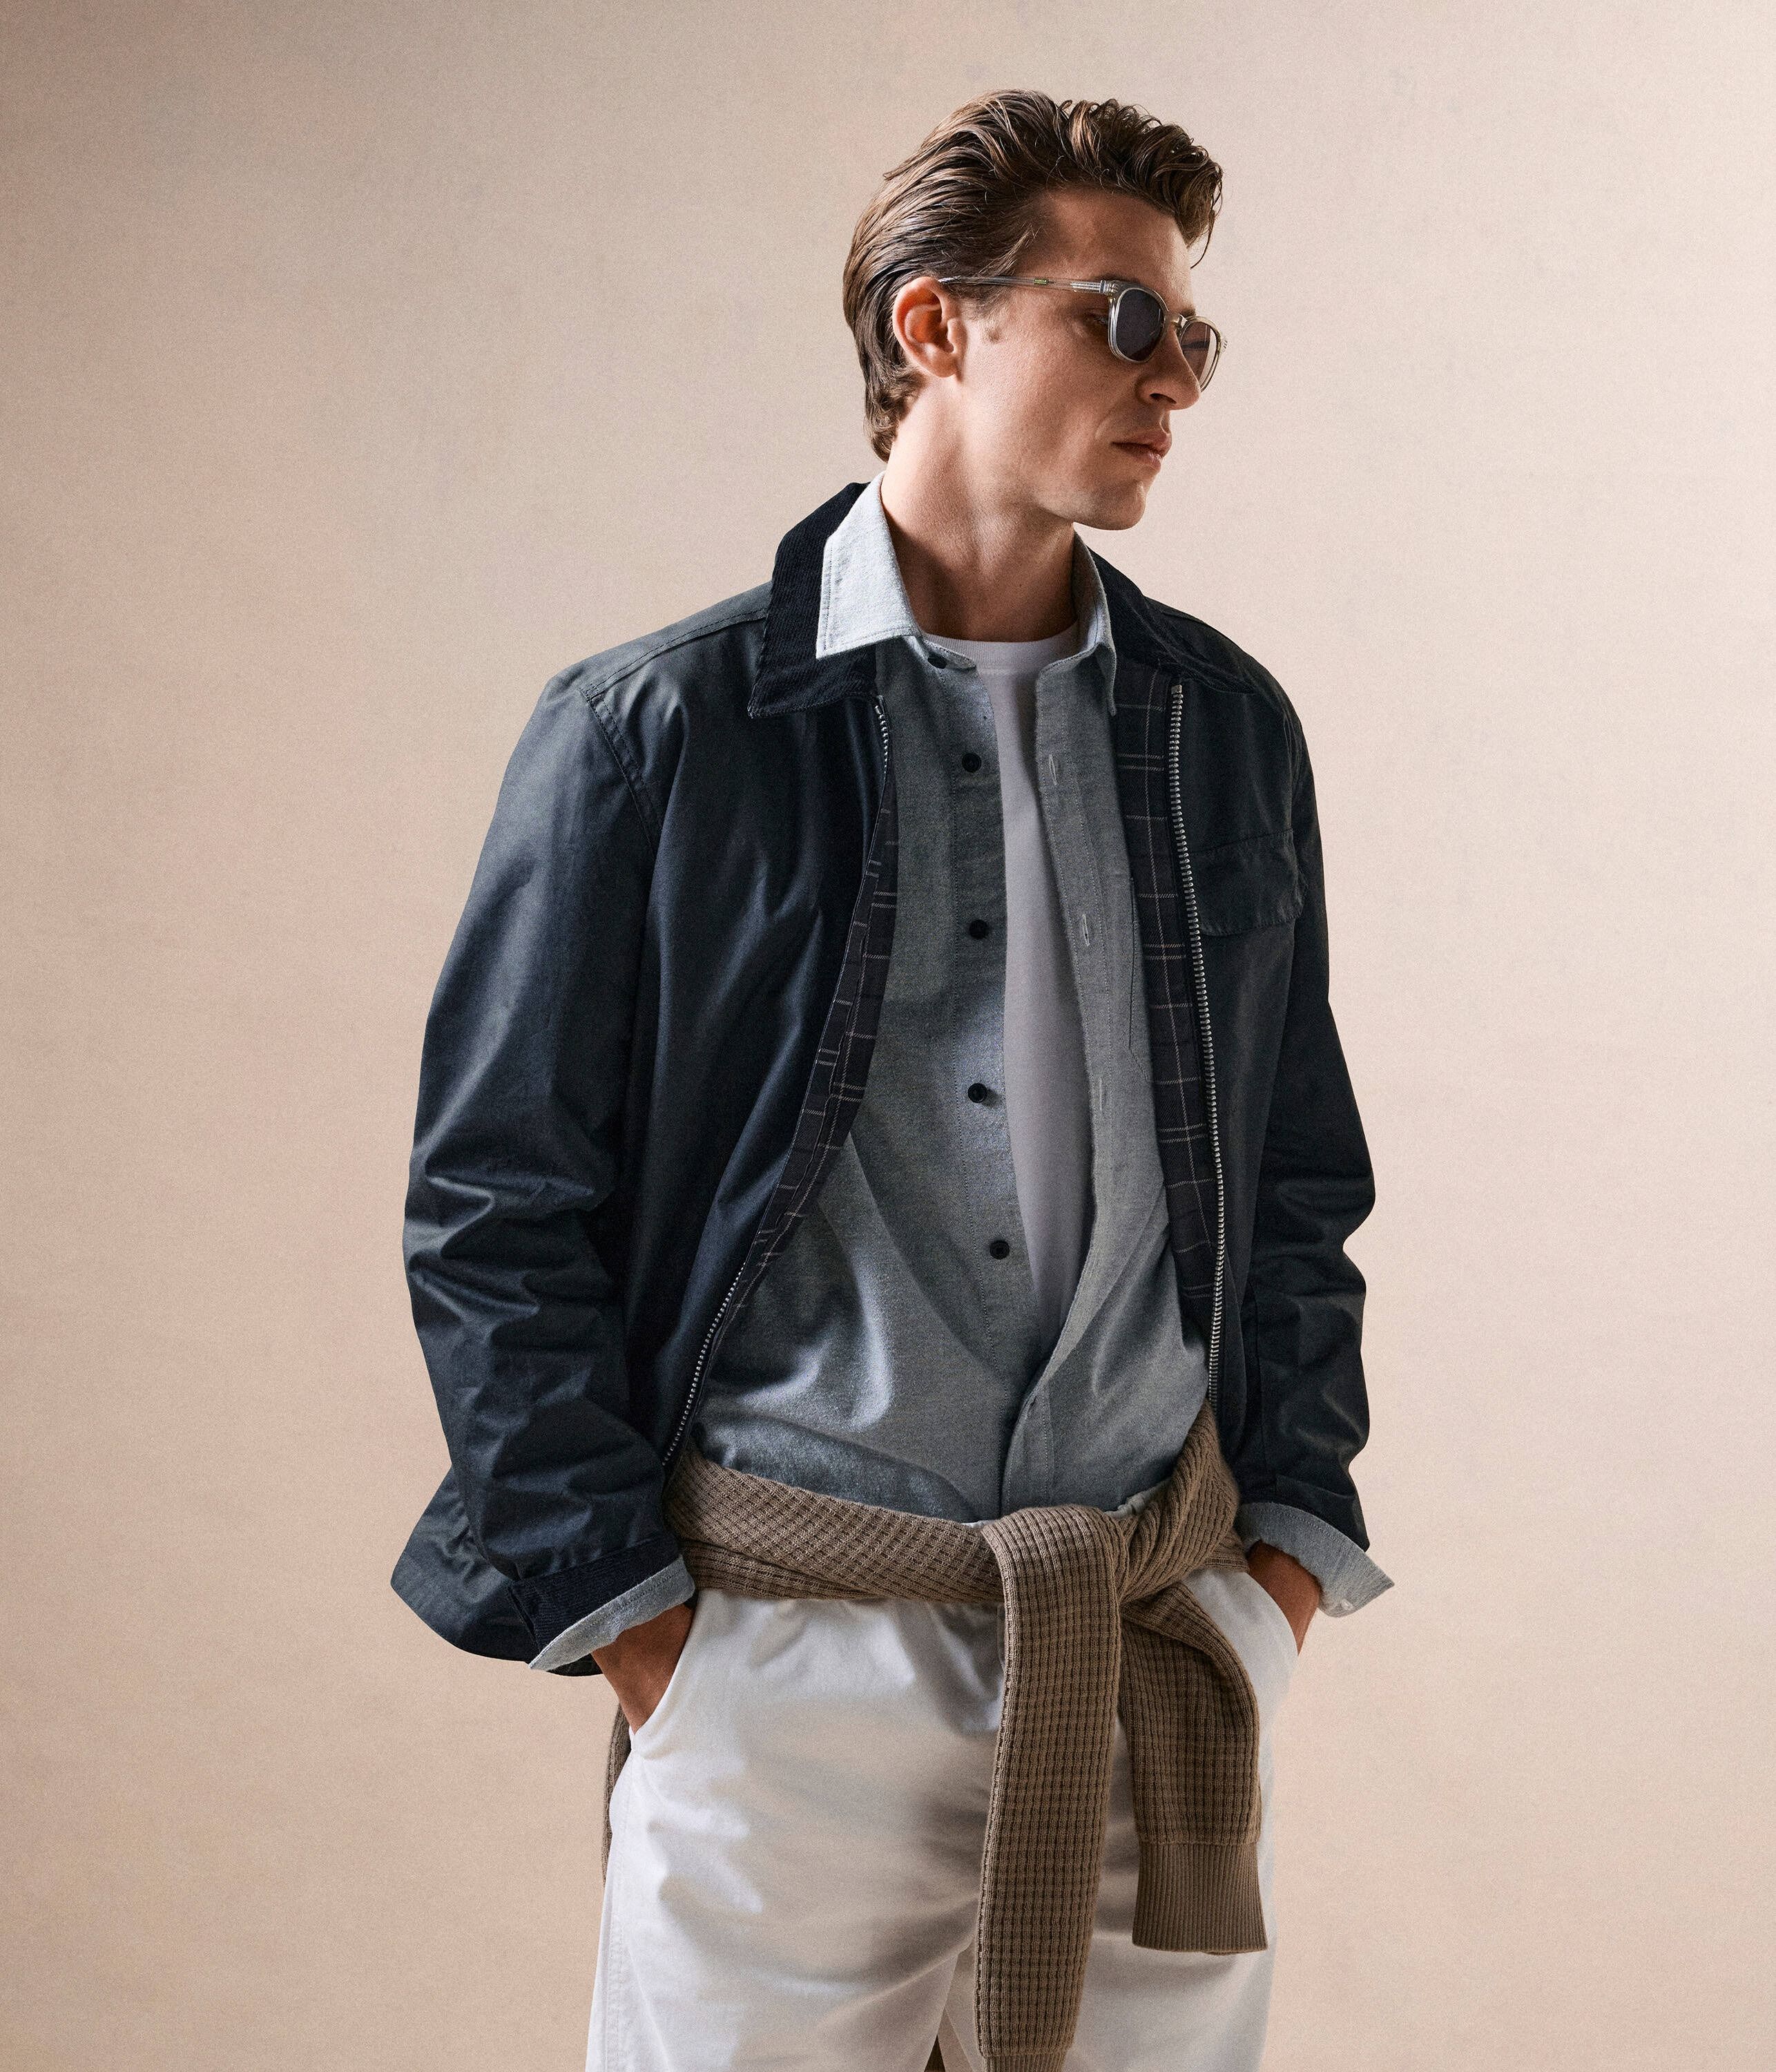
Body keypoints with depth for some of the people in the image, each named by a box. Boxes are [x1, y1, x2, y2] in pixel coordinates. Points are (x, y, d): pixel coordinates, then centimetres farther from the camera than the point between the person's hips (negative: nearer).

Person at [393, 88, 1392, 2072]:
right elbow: (493, 1205, -3)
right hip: (791, 1661, -3)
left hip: (1169, 1654, 4)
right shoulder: (654, 732, -4)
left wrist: (1291, 1544, 8)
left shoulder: (1226, 730, 9)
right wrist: (625, 1613, -6)